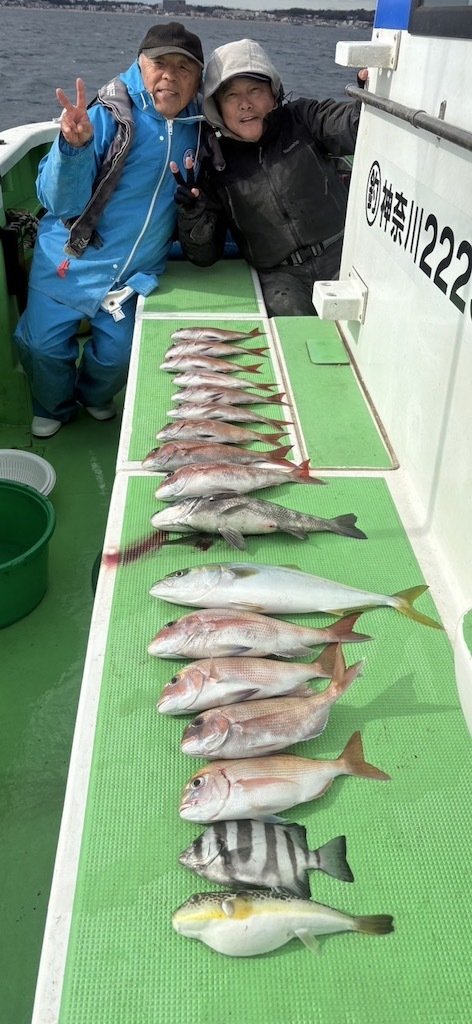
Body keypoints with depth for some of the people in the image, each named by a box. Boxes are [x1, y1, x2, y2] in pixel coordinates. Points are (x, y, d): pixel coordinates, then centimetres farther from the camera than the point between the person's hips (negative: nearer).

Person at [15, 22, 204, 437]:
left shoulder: (198, 127, -3)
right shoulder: (109, 114, -17)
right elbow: (61, 201, -24)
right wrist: (74, 145, -41)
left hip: (137, 272, 3)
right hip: (72, 262, -3)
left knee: (116, 356, 12)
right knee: (44, 344, 3)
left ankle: (95, 398, 48)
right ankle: (54, 409, 36)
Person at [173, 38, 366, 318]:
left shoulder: (303, 120, 7)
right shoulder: (217, 166, 9)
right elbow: (205, 256, 9)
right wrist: (194, 214, -11)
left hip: (342, 256, 0)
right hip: (282, 276, 1)